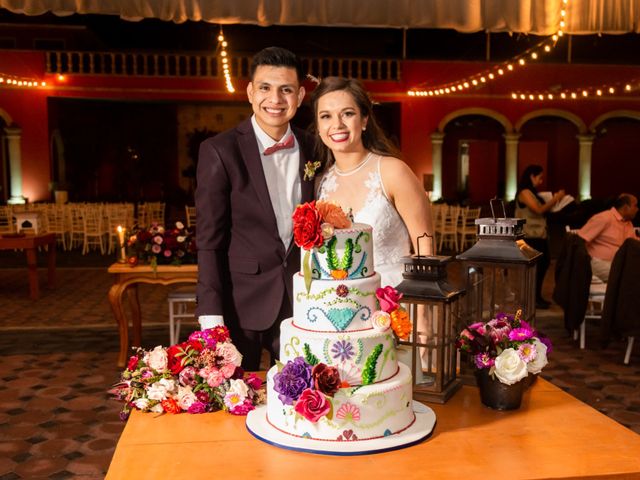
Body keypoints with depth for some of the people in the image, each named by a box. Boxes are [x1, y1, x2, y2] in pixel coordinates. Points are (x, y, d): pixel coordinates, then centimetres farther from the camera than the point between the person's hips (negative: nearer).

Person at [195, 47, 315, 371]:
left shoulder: (312, 149, 3)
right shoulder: (219, 151, -9)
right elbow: (209, 242, -10)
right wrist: (211, 317, -14)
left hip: (300, 301, 4)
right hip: (241, 304, -3)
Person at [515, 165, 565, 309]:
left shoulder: (533, 193, 17)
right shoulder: (524, 192, -11)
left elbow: (543, 210, 14)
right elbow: (539, 210, -18)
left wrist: (554, 200, 7)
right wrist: (555, 199, -13)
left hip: (540, 235, 9)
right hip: (530, 236, -9)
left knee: (544, 263, 9)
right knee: (535, 266, -6)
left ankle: (537, 296, 18)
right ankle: (532, 299, 3)